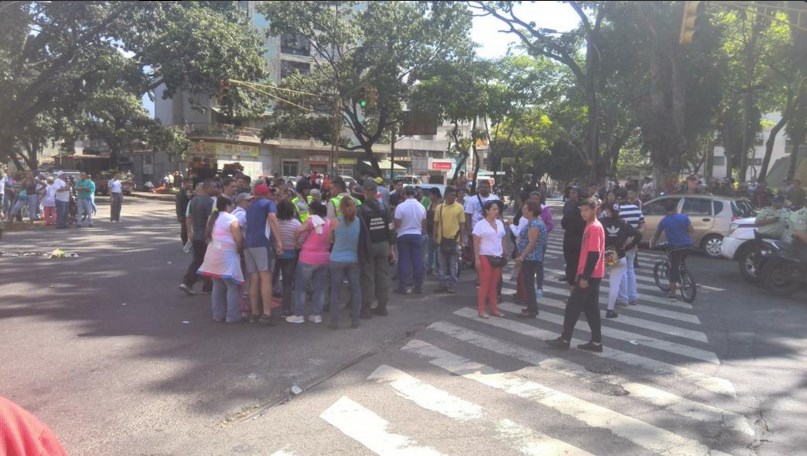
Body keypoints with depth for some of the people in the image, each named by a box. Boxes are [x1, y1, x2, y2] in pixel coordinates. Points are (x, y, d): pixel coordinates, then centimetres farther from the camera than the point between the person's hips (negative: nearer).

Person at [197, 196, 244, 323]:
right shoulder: (231, 219, -11)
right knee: (233, 287, -1)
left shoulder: (212, 217, 13)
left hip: (213, 255, 8)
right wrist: (240, 248, 3)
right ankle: (233, 316, 1)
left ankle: (218, 314, 18)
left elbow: (209, 236, 16)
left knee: (217, 286, 13)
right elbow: (239, 240, -14)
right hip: (227, 256, -8)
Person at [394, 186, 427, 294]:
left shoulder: (401, 206, -13)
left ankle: (402, 286, 4)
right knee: (418, 261, 6)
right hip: (417, 235, 3)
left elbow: (397, 224, -11)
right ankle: (418, 286, 9)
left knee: (404, 261, 3)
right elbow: (423, 224, 9)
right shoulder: (421, 207, 1)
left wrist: (396, 228, 10)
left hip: (403, 236, -3)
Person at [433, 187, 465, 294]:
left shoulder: (459, 207, -2)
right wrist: (434, 237, 2)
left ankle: (452, 285, 12)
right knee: (442, 264, 9)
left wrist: (461, 240, -2)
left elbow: (461, 224, 0)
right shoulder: (439, 207, 3)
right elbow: (436, 223, 8)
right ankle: (443, 284, 17)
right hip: (441, 239, 2)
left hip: (454, 239, -2)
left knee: (453, 265, 5)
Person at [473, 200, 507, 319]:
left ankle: (494, 309, 18)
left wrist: (504, 255, 10)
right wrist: (477, 259, -15)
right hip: (485, 257, -5)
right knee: (484, 284, -1)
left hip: (498, 257, 5)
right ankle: (481, 310, 7)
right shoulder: (480, 224, -9)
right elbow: (476, 243, -10)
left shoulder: (500, 223, 9)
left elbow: (502, 240, 15)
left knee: (494, 285, 10)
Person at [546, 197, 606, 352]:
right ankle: (596, 342, 15)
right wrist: (581, 274, 22)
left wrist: (584, 277, -21)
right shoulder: (591, 226, 14)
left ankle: (564, 340, 6)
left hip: (589, 276, -10)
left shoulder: (594, 228, -16)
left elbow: (594, 254, -21)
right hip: (592, 275, 10)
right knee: (591, 308, 11)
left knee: (573, 306, -2)